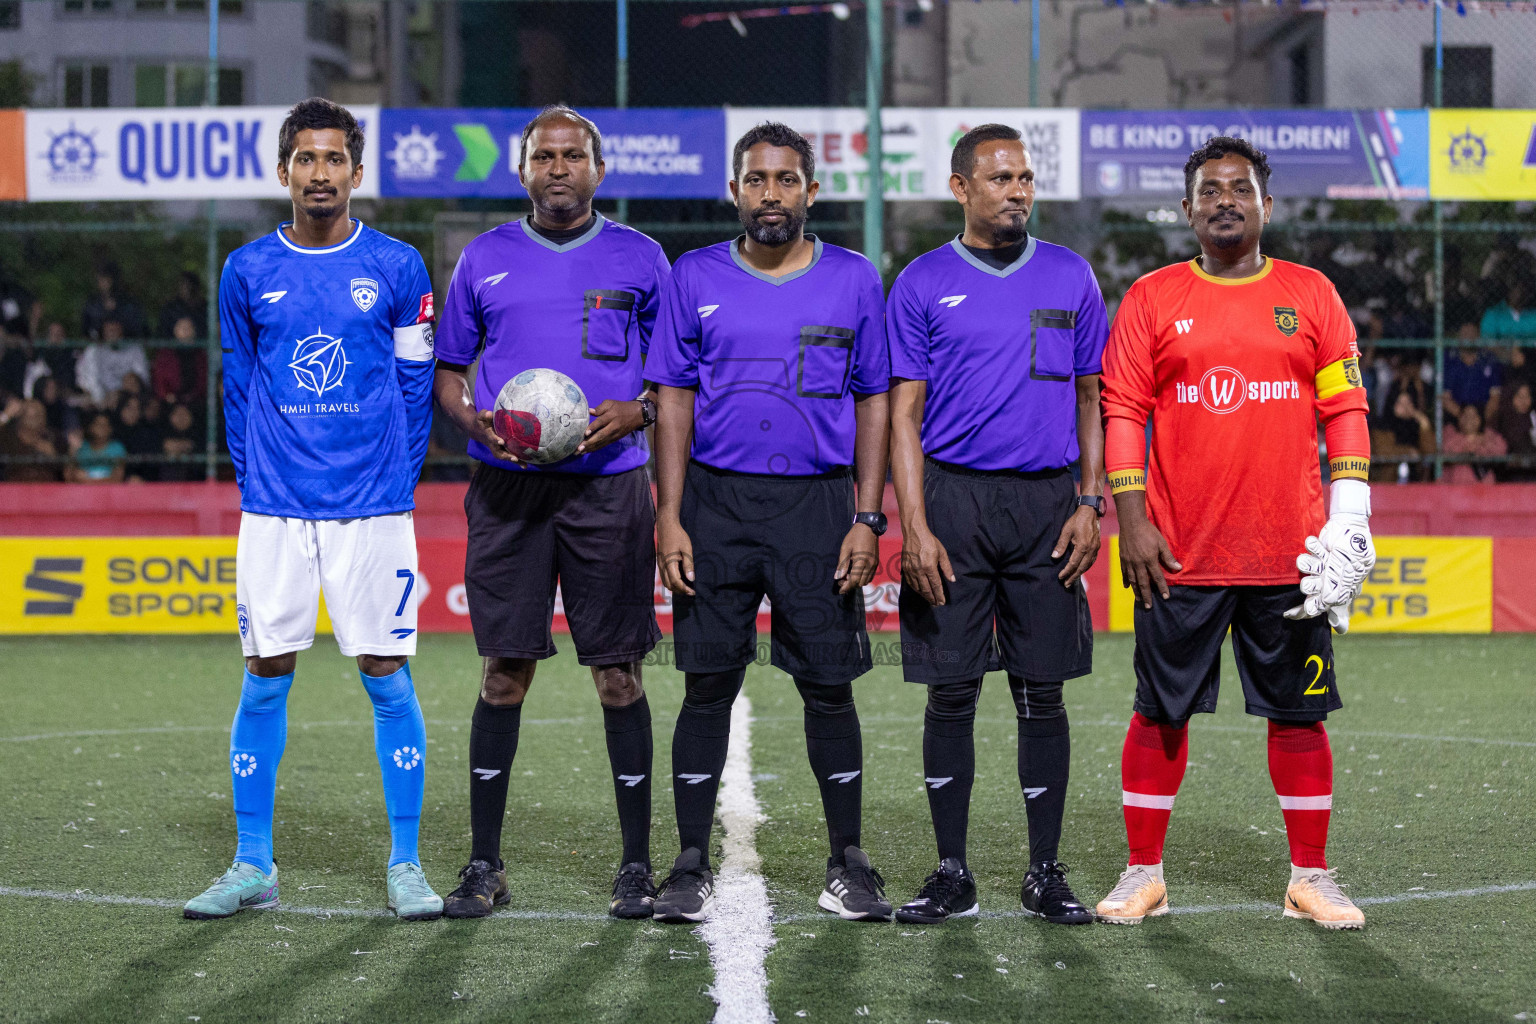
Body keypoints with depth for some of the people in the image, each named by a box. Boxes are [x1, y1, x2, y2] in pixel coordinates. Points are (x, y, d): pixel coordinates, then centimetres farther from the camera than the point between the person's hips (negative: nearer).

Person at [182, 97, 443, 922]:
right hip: (273, 511, 1)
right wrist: (254, 483, 7)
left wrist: (397, 480, 2)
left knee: (386, 675, -2)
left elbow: (417, 384, 7)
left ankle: (405, 866, 7)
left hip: (373, 508, -1)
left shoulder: (398, 268, 2)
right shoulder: (247, 272, 6)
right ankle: (253, 866, 12)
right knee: (264, 678, 3)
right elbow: (238, 391, 14)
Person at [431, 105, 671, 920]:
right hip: (508, 486, 1)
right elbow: (445, 370, 15)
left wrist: (634, 413, -9)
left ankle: (637, 865, 8)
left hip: (608, 484, -1)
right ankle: (484, 865, 9)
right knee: (504, 672, 1)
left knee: (618, 675, 0)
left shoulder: (639, 259, 8)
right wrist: (473, 420, -6)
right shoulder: (484, 259, 10)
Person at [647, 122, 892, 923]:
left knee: (828, 685, 2)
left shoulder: (854, 280, 5)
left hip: (818, 503, 0)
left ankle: (848, 865, 12)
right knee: (708, 684, 2)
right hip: (716, 503, 0)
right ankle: (691, 866, 9)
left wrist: (867, 518, -2)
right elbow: (674, 401, 6)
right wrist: (669, 518, -3)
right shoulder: (695, 279, 6)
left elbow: (875, 404, 6)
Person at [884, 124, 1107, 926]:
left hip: (1046, 503, 1)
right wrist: (915, 526, -9)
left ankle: (1045, 872, 12)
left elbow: (1092, 399, 12)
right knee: (951, 693, 1)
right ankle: (951, 874, 9)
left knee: (1042, 694, 4)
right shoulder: (923, 285, 3)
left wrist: (1091, 505, 1)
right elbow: (904, 414, 1)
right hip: (954, 497, -1)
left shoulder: (1070, 278, 9)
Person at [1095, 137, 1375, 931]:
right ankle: (1143, 875, 13)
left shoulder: (1311, 296, 7)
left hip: (1290, 554, 1)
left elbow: (1345, 410, 7)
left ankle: (1309, 878, 15)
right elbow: (1123, 411, 2)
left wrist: (1347, 520, -2)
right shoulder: (1152, 298, 4)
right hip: (1180, 554, -1)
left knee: (1298, 713, 5)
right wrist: (1132, 522, -6)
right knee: (1162, 711, 3)